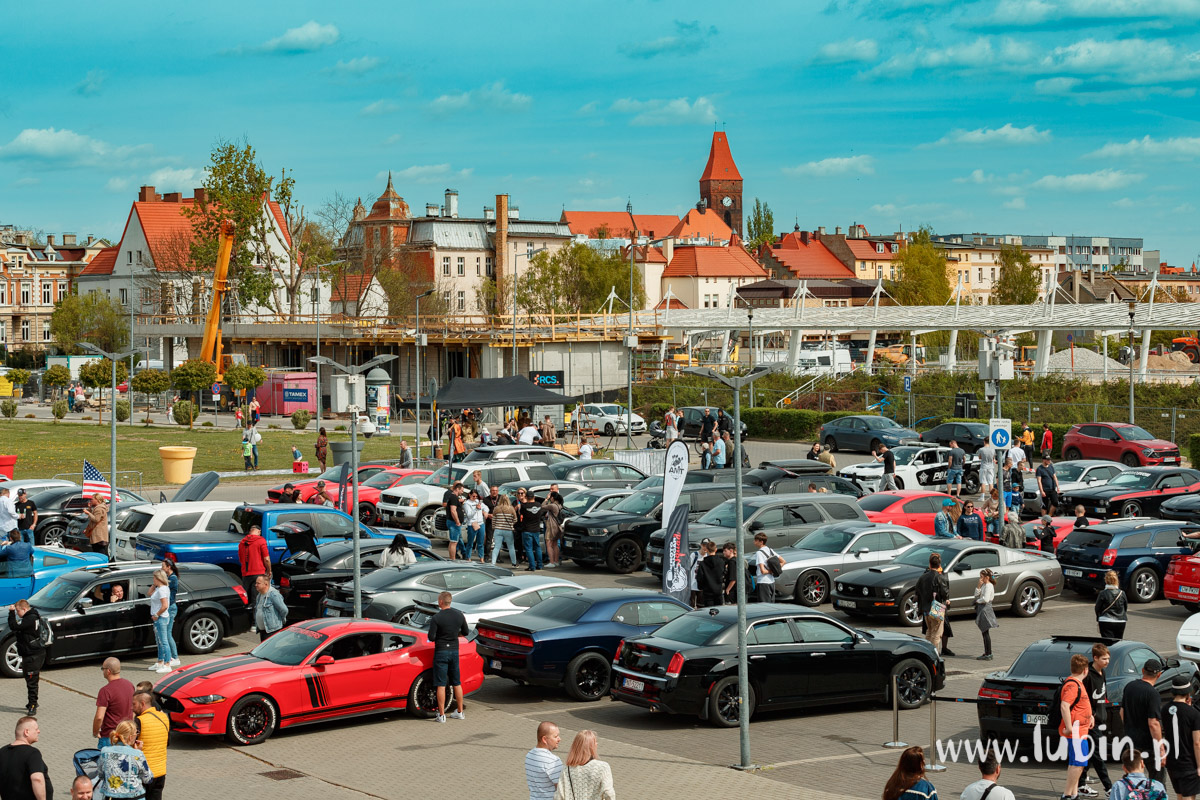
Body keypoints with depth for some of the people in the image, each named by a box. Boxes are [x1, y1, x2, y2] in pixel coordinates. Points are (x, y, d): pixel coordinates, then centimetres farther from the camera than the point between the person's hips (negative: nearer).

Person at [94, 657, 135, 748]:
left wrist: (95, 732, -8)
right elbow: (133, 709, 16)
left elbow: (99, 717, -24)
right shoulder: (129, 685, 4)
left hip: (109, 737, -7)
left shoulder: (105, 690, -20)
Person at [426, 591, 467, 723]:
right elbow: (465, 632, 11)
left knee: (441, 685, -1)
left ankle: (441, 715, -1)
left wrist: (438, 637, 6)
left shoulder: (436, 618, -15)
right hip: (455, 650, 5)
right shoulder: (459, 615, 0)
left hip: (441, 651, -5)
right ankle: (460, 712, 20)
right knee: (456, 683, 14)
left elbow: (431, 637, -15)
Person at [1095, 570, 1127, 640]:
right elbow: (1125, 608, 10)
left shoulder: (1103, 594, -10)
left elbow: (1097, 608, -1)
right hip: (1120, 622, 4)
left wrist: (1097, 621, 15)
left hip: (1106, 622, -4)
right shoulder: (1122, 593, -1)